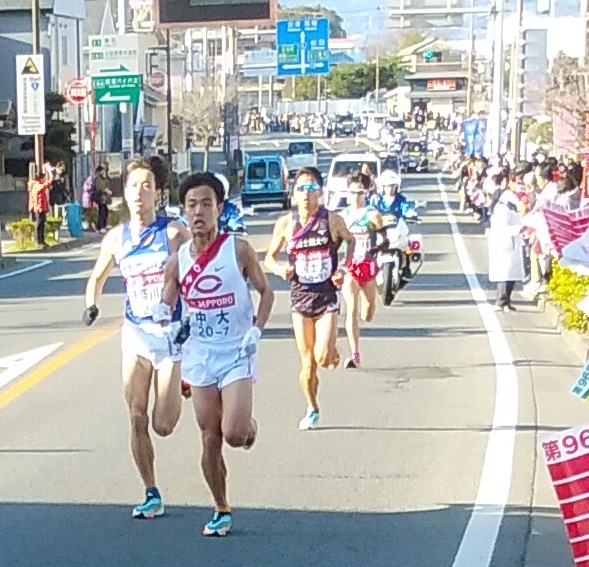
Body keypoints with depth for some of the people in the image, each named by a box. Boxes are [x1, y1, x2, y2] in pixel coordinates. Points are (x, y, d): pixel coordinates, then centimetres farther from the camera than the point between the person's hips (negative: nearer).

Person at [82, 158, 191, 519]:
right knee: (137, 420, 1)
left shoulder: (173, 232, -10)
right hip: (135, 333, 4)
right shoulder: (116, 239, 3)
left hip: (172, 333, -3)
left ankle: (181, 391, 30)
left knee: (163, 426, -4)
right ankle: (152, 495, 14)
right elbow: (98, 277, 18)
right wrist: (92, 305, -1)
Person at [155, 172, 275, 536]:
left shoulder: (239, 250, -8)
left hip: (237, 354, -3)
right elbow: (167, 305, 10)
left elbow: (266, 292, 1)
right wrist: (165, 315, -14)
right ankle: (222, 512, 22)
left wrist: (256, 331, -11)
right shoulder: (178, 261, 1)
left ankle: (250, 424, 21)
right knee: (210, 441, 7)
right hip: (200, 356, 3)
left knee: (234, 434, -16)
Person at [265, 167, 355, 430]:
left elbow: (351, 241, 13)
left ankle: (334, 350, 23)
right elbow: (269, 258, 6)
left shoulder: (333, 220, -7)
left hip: (328, 296, -1)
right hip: (300, 297, 1)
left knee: (323, 358, -14)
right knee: (307, 363, 5)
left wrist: (344, 268, -2)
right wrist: (280, 269, -15)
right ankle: (312, 409, 28)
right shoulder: (286, 223, -4)